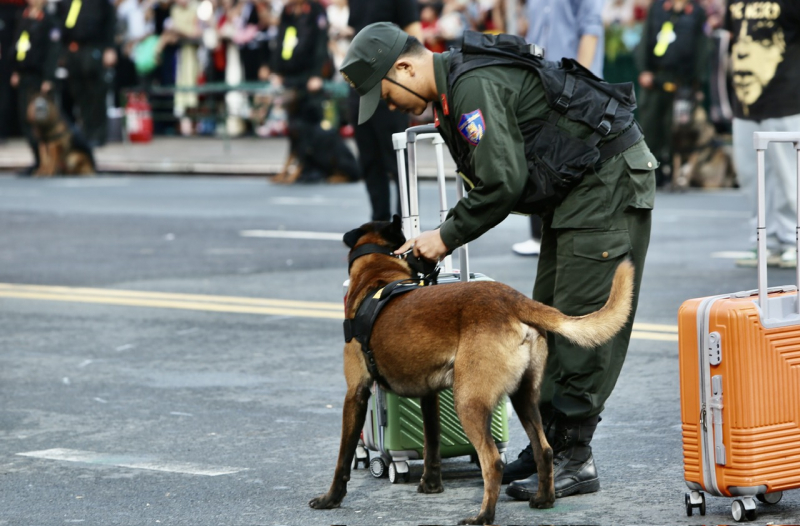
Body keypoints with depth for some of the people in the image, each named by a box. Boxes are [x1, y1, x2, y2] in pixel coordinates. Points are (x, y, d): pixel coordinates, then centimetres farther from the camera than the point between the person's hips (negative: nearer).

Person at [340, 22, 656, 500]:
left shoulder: (475, 86, -21)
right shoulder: (455, 87, 13)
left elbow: (503, 182, -24)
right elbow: (492, 179, 18)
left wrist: (449, 236, -12)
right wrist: (440, 236, 9)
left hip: (609, 182, -11)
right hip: (576, 191, 11)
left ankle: (575, 460, -9)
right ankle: (549, 445, 14)